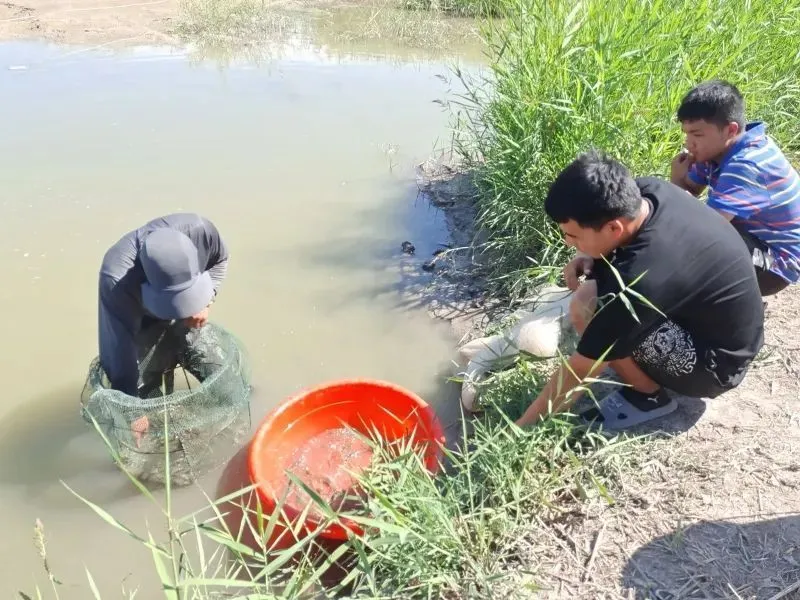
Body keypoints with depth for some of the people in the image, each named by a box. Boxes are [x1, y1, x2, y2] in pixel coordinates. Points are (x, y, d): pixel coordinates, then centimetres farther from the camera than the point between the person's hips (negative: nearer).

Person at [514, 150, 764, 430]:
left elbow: (579, 371, -26)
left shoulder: (641, 281, -36)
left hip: (716, 362, -8)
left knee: (586, 309, -26)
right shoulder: (647, 190, -15)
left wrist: (521, 426, -15)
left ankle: (648, 396, -3)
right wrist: (588, 256, -10)